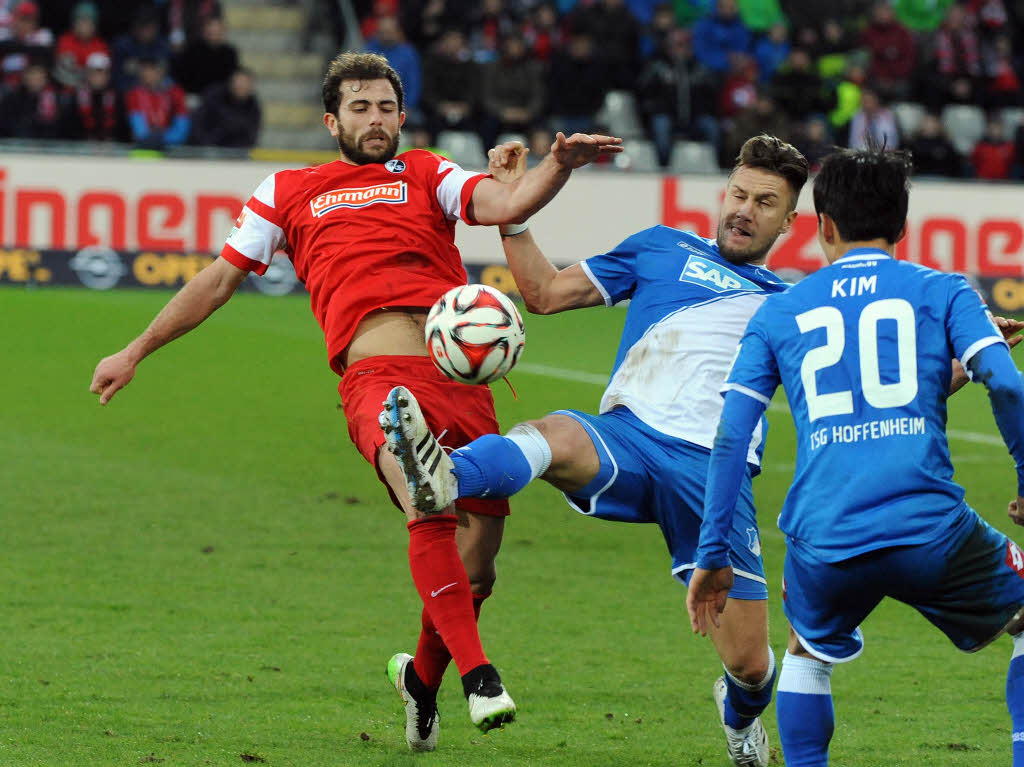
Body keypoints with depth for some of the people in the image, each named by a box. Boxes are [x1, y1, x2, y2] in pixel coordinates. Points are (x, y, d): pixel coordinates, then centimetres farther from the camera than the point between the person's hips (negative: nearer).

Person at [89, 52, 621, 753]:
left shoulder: (427, 175, 24)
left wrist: (557, 167, -14)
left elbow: (504, 204, 6)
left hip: (461, 375, 2)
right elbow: (220, 280, 30)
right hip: (378, 378, -2)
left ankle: (423, 677, 27)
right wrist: (135, 353, 31)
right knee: (429, 509, -32)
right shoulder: (289, 193, 24)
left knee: (476, 568, 0)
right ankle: (477, 672, -32)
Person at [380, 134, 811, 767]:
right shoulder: (664, 249, 21)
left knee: (750, 663, -3)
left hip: (715, 473, 1)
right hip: (625, 441, -1)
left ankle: (741, 711, 37)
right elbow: (547, 292, 19)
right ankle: (443, 480, -72)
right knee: (555, 437, -39)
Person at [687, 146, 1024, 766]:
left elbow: (730, 439, 12)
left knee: (808, 652, 32)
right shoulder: (941, 291, 12)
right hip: (931, 528, -2)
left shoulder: (779, 312, 18)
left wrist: (713, 557, 15)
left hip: (823, 545, 2)